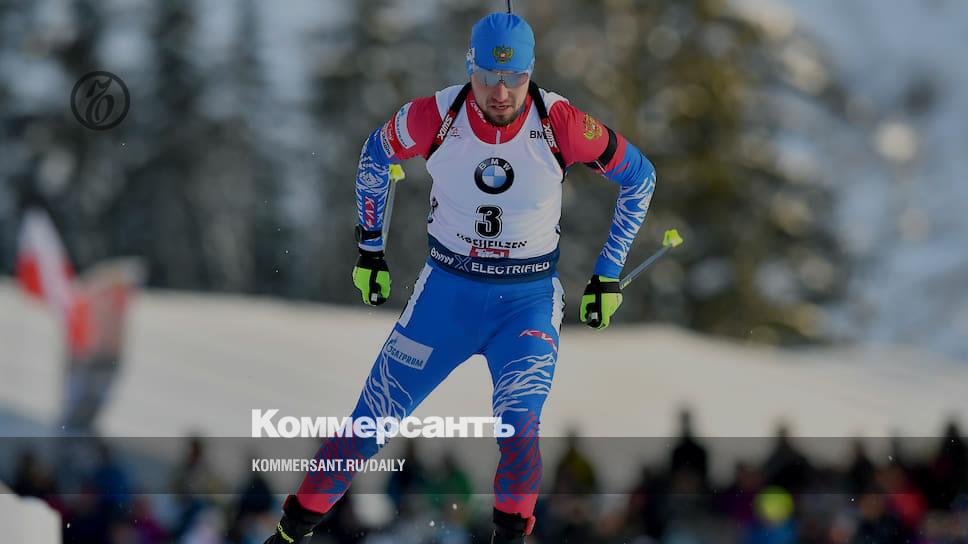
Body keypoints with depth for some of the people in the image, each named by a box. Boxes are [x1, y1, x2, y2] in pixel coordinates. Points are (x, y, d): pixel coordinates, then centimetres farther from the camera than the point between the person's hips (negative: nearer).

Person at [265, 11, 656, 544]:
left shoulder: (559, 125, -18)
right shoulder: (436, 116, -15)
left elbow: (639, 175, -2)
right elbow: (375, 155, 7)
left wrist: (608, 274, 0)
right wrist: (369, 247, 11)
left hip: (528, 300, -1)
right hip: (447, 289, 1)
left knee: (517, 432, -24)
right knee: (370, 420, 4)